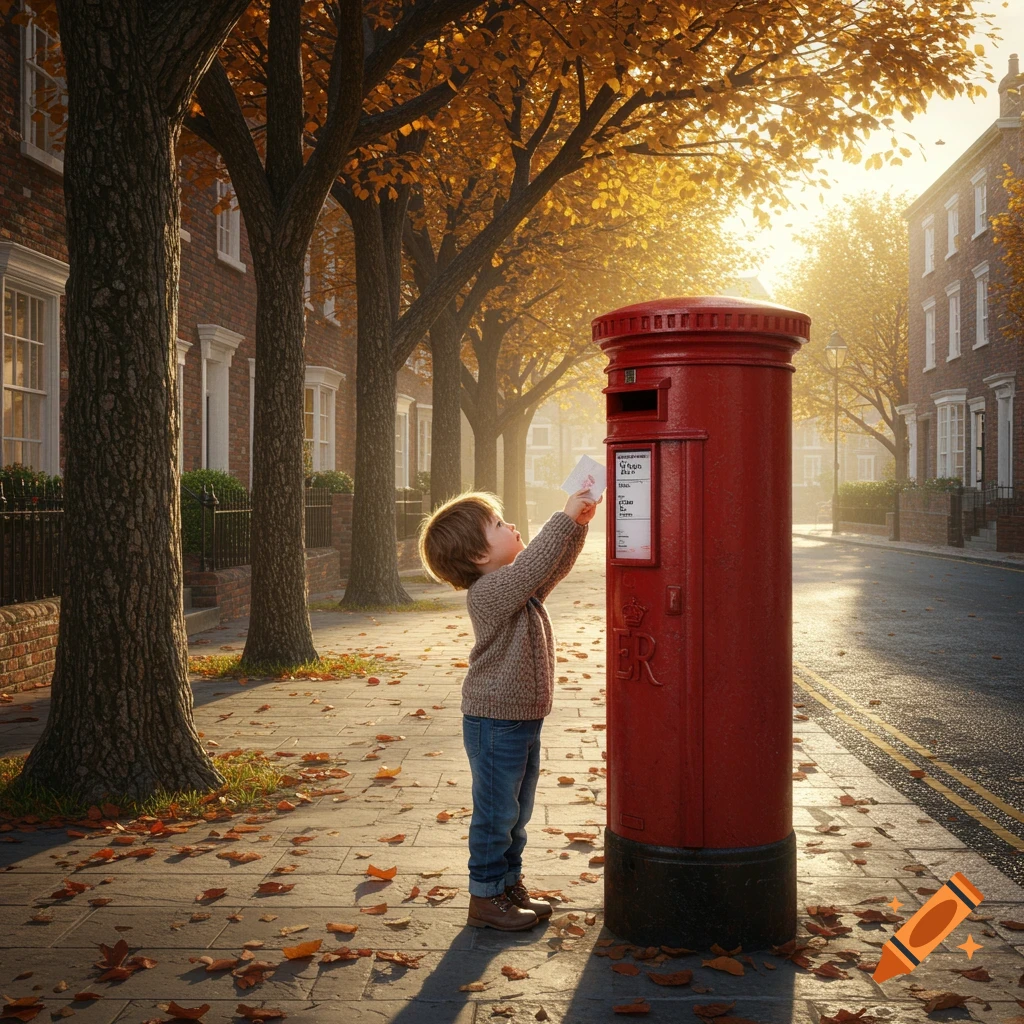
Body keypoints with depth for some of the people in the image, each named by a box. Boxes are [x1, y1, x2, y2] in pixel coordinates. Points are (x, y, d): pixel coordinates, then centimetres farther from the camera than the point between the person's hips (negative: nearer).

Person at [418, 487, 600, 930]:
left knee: (517, 813, 19)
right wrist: (565, 517, -25)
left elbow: (555, 566, 18)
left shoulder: (521, 588, 9)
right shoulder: (487, 592, -20)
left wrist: (578, 524, 4)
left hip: (524, 720, 9)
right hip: (495, 723, -9)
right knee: (496, 814, 1)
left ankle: (510, 885, 32)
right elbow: (535, 562, -32)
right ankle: (485, 898, 13)